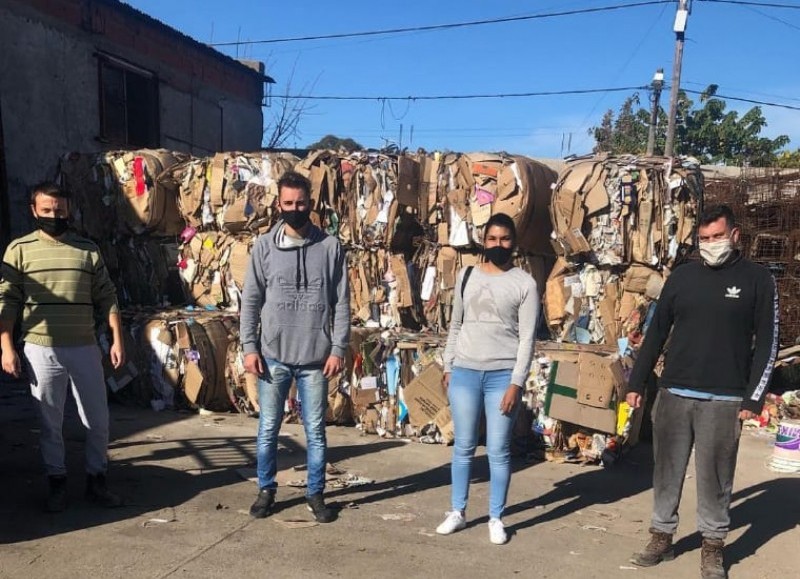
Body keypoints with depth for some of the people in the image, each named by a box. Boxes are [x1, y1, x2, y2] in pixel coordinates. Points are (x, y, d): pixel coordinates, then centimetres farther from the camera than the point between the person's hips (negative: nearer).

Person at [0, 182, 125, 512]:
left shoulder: (88, 251, 5)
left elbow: (107, 299, 5)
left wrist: (117, 339, -2)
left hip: (84, 348, 2)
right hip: (41, 351, -1)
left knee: (98, 420, 7)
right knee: (50, 423, 10)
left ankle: (96, 481, 22)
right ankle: (57, 483, 25)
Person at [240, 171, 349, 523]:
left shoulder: (330, 247, -1)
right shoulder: (264, 246, 0)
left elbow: (341, 302, 0)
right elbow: (251, 300, 2)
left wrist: (338, 349, -6)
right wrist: (249, 347, -4)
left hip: (315, 357, 0)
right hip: (273, 356, 1)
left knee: (315, 430, 10)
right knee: (268, 428, 11)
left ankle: (315, 494, 25)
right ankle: (266, 490, 29)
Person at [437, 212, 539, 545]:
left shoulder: (524, 283, -2)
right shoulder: (466, 276, 8)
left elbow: (527, 338, -5)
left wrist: (517, 383, -11)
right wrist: (448, 366, 10)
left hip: (503, 375, -2)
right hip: (465, 372, 3)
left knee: (499, 450, 4)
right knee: (463, 446, 10)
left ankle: (496, 518, 19)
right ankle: (457, 512, 24)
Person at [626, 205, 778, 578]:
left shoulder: (757, 279, 0)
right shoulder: (682, 276, 7)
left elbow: (767, 342, -2)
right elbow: (656, 332, 9)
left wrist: (753, 398, -8)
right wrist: (636, 383, 7)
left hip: (724, 400, -2)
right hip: (673, 395, 3)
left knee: (715, 477, 7)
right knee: (667, 471, 10)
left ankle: (713, 547, 22)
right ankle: (662, 536, 25)